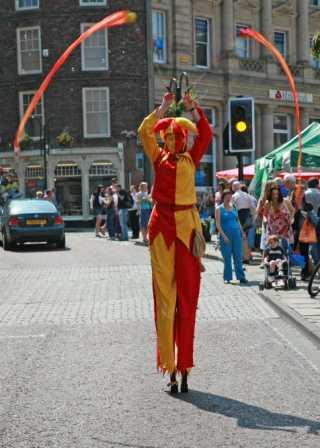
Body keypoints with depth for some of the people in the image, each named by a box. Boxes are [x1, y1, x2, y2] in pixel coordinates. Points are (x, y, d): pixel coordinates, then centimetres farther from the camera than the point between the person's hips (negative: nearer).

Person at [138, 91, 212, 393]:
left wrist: (191, 107, -8)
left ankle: (184, 367, 8)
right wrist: (163, 107, -9)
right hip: (162, 224, 0)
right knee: (164, 294, 1)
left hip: (187, 225, 0)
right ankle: (170, 369, 5)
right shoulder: (159, 158, 8)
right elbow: (144, 132, -5)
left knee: (187, 295, 1)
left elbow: (205, 134, -4)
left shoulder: (191, 159, 8)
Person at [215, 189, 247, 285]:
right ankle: (227, 278, 8)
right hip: (225, 235, -4)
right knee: (227, 257, 0)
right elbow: (218, 224, -7)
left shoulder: (233, 207, 13)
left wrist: (242, 232, 12)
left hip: (236, 234, 4)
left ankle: (241, 277, 5)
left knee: (238, 256, 2)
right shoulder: (219, 209, -1)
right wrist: (223, 235, -16)